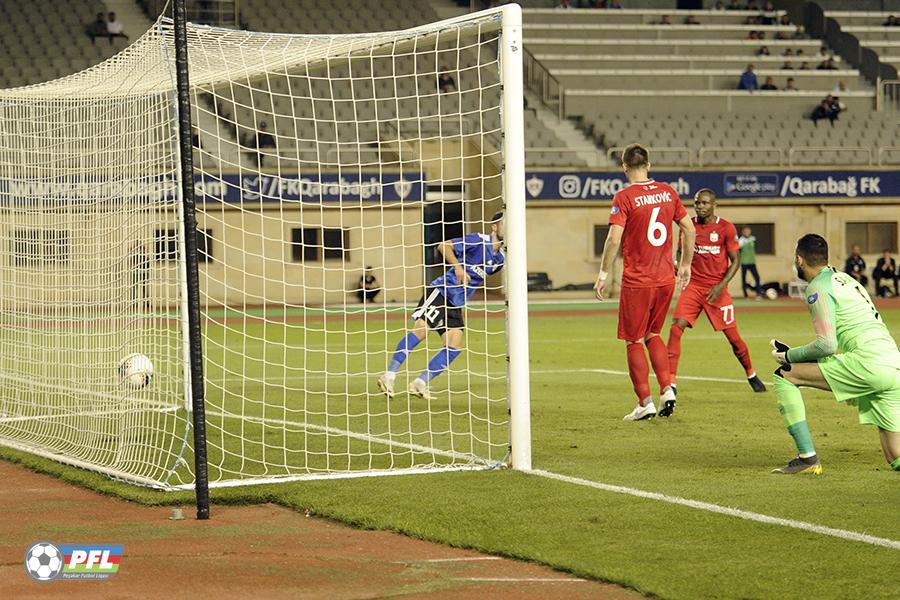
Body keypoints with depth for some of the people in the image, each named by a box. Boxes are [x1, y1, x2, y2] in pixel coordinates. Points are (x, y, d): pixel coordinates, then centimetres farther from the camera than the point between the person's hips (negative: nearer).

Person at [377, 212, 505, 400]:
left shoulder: (500, 258, 11)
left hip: (456, 304, 7)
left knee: (455, 346, -8)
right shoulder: (478, 241, -9)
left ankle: (420, 383, -3)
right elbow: (443, 246, -13)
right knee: (420, 330, -21)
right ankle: (389, 376, -19)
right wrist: (458, 268, -22)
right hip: (441, 292, -7)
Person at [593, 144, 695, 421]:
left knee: (634, 340, 6)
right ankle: (666, 388, 7)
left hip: (636, 281, -5)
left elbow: (614, 238, -17)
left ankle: (645, 402, 3)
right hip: (666, 279, 5)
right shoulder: (668, 192, 5)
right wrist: (685, 265, 19)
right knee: (653, 334, 21)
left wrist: (603, 275, -8)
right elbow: (689, 229, 9)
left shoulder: (624, 197, -11)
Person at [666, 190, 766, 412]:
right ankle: (671, 385, -20)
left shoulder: (726, 229, -5)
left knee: (733, 336, 4)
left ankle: (751, 375, 33)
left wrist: (721, 285, -15)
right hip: (693, 286, 2)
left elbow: (735, 261, -3)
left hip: (717, 289, -2)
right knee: (676, 329, -18)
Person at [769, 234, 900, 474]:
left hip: (868, 363, -8)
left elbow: (827, 344, -9)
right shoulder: (844, 279, 28)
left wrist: (790, 356, 5)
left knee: (783, 375, 1)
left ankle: (807, 457, -5)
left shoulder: (819, 287, 0)